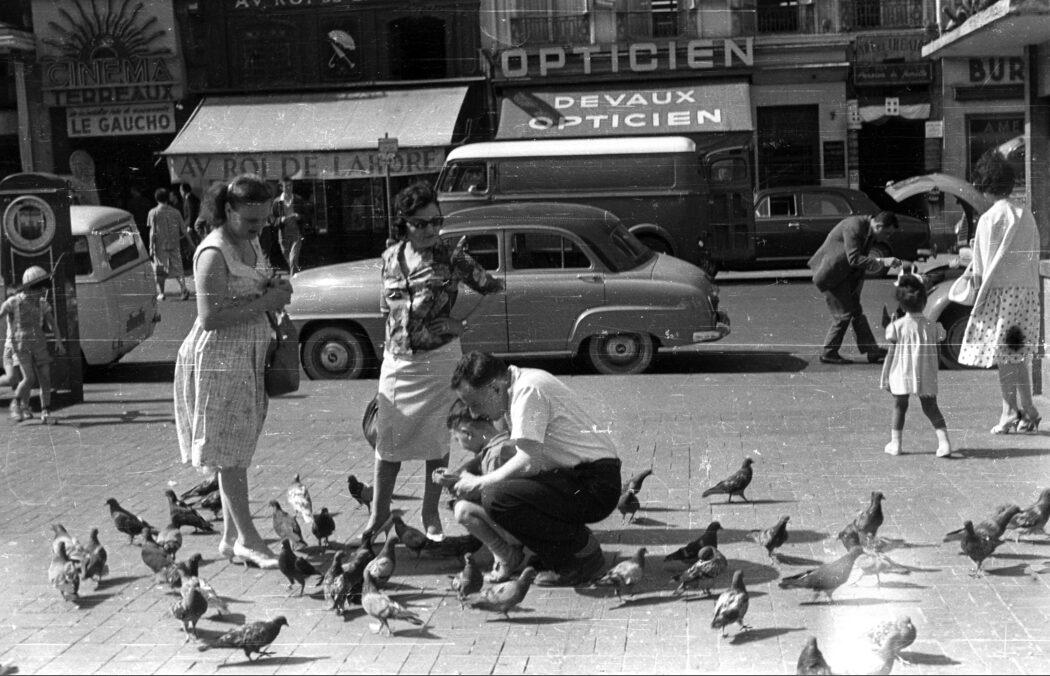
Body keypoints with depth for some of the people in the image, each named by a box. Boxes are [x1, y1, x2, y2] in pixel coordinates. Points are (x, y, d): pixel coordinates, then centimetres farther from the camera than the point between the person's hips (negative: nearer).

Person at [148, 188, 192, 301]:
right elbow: (184, 230, 6)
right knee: (177, 267, 6)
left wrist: (151, 247, -5)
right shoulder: (175, 212, 5)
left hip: (160, 245, -2)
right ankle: (183, 288, -13)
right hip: (174, 245, 2)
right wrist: (191, 243, 14)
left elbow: (153, 232, -7)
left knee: (160, 270, 7)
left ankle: (160, 293, 7)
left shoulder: (153, 212, -3)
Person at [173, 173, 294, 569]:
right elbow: (211, 317, -23)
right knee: (229, 454, -3)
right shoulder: (214, 253, -18)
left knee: (238, 452, 12)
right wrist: (265, 303, -20)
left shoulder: (251, 242, 10)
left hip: (249, 356, 9)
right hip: (219, 358, -9)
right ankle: (248, 539, 2)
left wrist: (274, 288, 3)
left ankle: (232, 537, 19)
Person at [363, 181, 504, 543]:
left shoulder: (450, 257, -8)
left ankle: (431, 514, 16)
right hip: (397, 359, 3)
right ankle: (379, 510, 17)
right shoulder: (390, 257, 2)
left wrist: (461, 323, -9)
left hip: (439, 357, -3)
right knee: (387, 435, 5)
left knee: (436, 437, 3)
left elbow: (491, 288, -1)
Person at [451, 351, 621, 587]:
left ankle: (584, 549, -8)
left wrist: (479, 482, -10)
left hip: (595, 487, -10)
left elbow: (528, 462, -24)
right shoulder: (518, 387, 13)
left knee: (496, 498, -22)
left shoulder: (528, 391, -16)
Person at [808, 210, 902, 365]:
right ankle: (828, 353, 7)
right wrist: (882, 262, -29)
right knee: (843, 314, -5)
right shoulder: (854, 227, -25)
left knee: (857, 312, 10)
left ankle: (872, 351, 13)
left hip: (846, 275, 10)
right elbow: (854, 259, -29)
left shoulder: (869, 230, 4)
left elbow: (861, 257, 12)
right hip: (831, 275, -10)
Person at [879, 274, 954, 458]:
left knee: (899, 407, 13)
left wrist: (885, 377, 1)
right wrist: (933, 373, 18)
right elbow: (937, 356, 4)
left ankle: (895, 443, 15)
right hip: (926, 377, 1)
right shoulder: (933, 327, -1)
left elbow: (891, 354, -5)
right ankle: (944, 441, -4)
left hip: (901, 376, -1)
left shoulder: (897, 326, -7)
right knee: (931, 408, 9)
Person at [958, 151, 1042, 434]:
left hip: (1001, 290, -6)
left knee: (1003, 354, -2)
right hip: (1027, 289, 6)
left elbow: (982, 267, -8)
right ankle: (1027, 412, 14)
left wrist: (980, 294, -1)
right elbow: (1033, 257, 12)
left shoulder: (989, 218, -9)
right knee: (1020, 353, 12)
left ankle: (1010, 413, -2)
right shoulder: (1026, 215, 9)